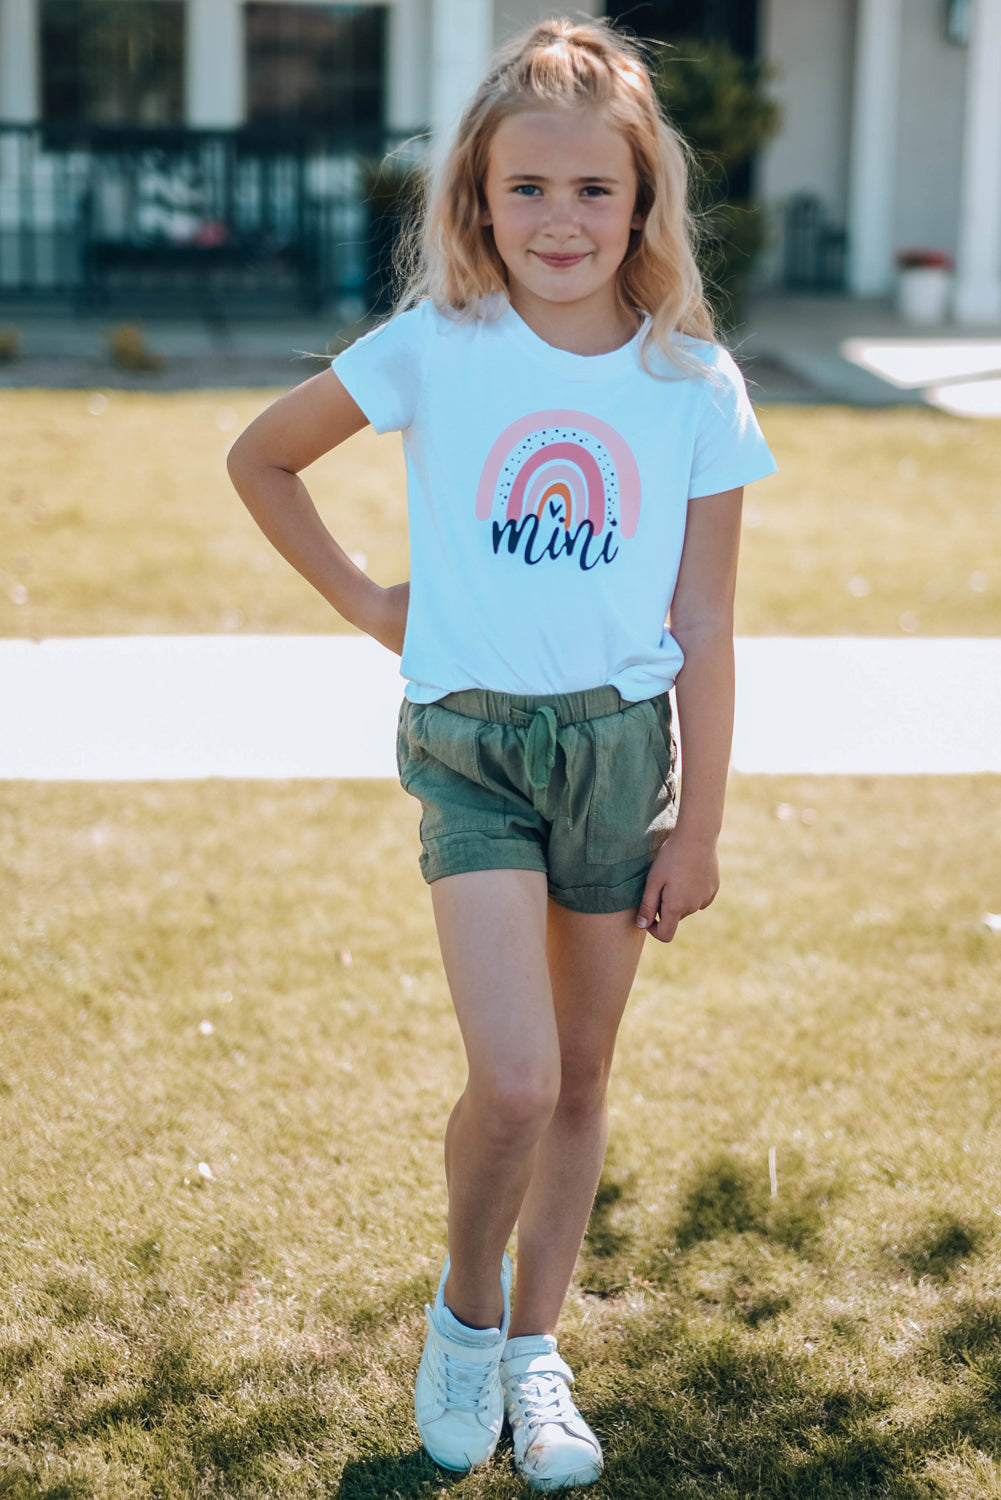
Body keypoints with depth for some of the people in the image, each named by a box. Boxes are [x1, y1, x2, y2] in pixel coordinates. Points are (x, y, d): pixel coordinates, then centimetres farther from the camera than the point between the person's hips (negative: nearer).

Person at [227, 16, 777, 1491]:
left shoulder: (696, 386, -3)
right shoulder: (436, 346, -6)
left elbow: (702, 627, 1)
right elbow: (260, 454, 8)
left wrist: (699, 825, 2)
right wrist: (364, 603, 5)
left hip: (622, 743, 2)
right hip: (469, 741, -2)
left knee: (581, 1073, 11)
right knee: (512, 1078, -14)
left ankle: (535, 1348, 30)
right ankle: (465, 1306, 17)